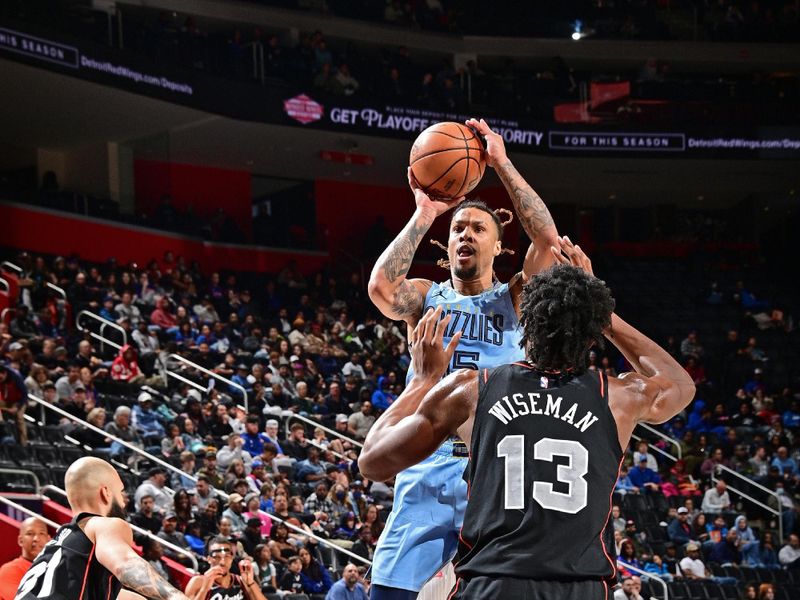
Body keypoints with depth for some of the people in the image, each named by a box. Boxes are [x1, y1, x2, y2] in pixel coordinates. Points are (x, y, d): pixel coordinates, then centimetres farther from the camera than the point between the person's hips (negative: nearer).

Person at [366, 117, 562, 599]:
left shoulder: (514, 300, 11)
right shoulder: (426, 297, 14)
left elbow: (548, 239, -6)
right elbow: (381, 286, -9)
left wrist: (502, 163, -6)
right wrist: (424, 215, -6)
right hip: (428, 465, 1)